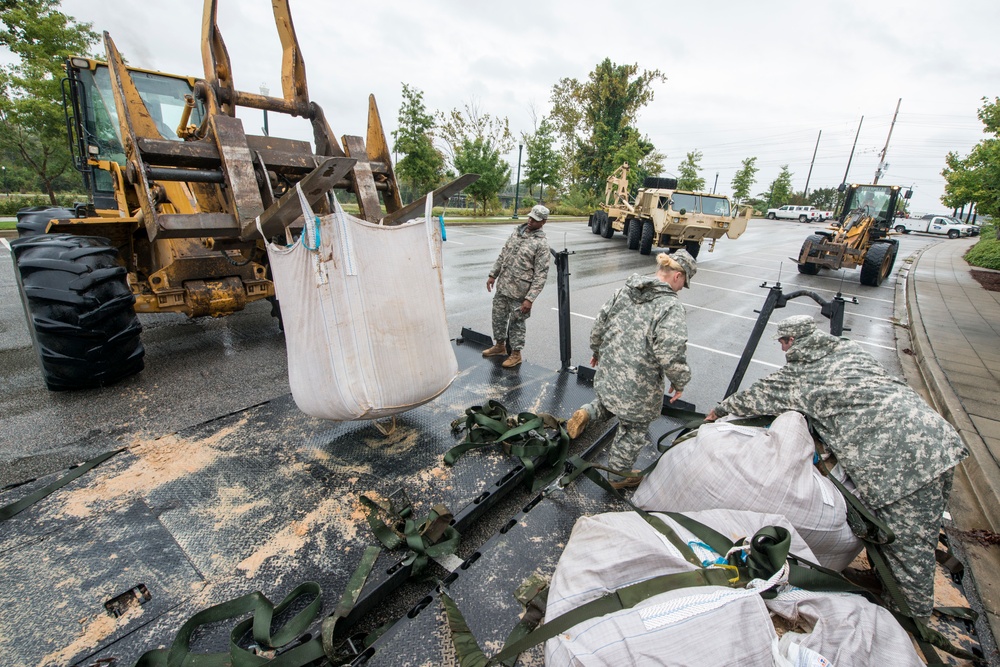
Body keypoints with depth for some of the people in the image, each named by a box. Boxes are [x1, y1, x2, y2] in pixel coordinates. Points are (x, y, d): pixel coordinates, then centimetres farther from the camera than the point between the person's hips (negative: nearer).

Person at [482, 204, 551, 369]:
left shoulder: (541, 243, -14)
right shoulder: (518, 231, 7)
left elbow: (541, 274, -17)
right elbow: (503, 254, 15)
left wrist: (530, 298, -22)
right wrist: (493, 275, 12)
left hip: (519, 291, -7)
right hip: (502, 285, 7)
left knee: (516, 322, 5)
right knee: (498, 316, 17)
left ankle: (516, 354, 22)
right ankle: (500, 345, 37)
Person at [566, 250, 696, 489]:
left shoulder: (623, 291, 2)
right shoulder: (671, 306, -18)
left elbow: (599, 327, 8)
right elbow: (671, 354, -24)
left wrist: (597, 352, 25)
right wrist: (679, 382, -5)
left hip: (608, 373, 6)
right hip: (639, 386, -6)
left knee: (611, 403, 35)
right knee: (633, 431, 16)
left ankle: (587, 413, 10)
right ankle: (619, 476, 34)